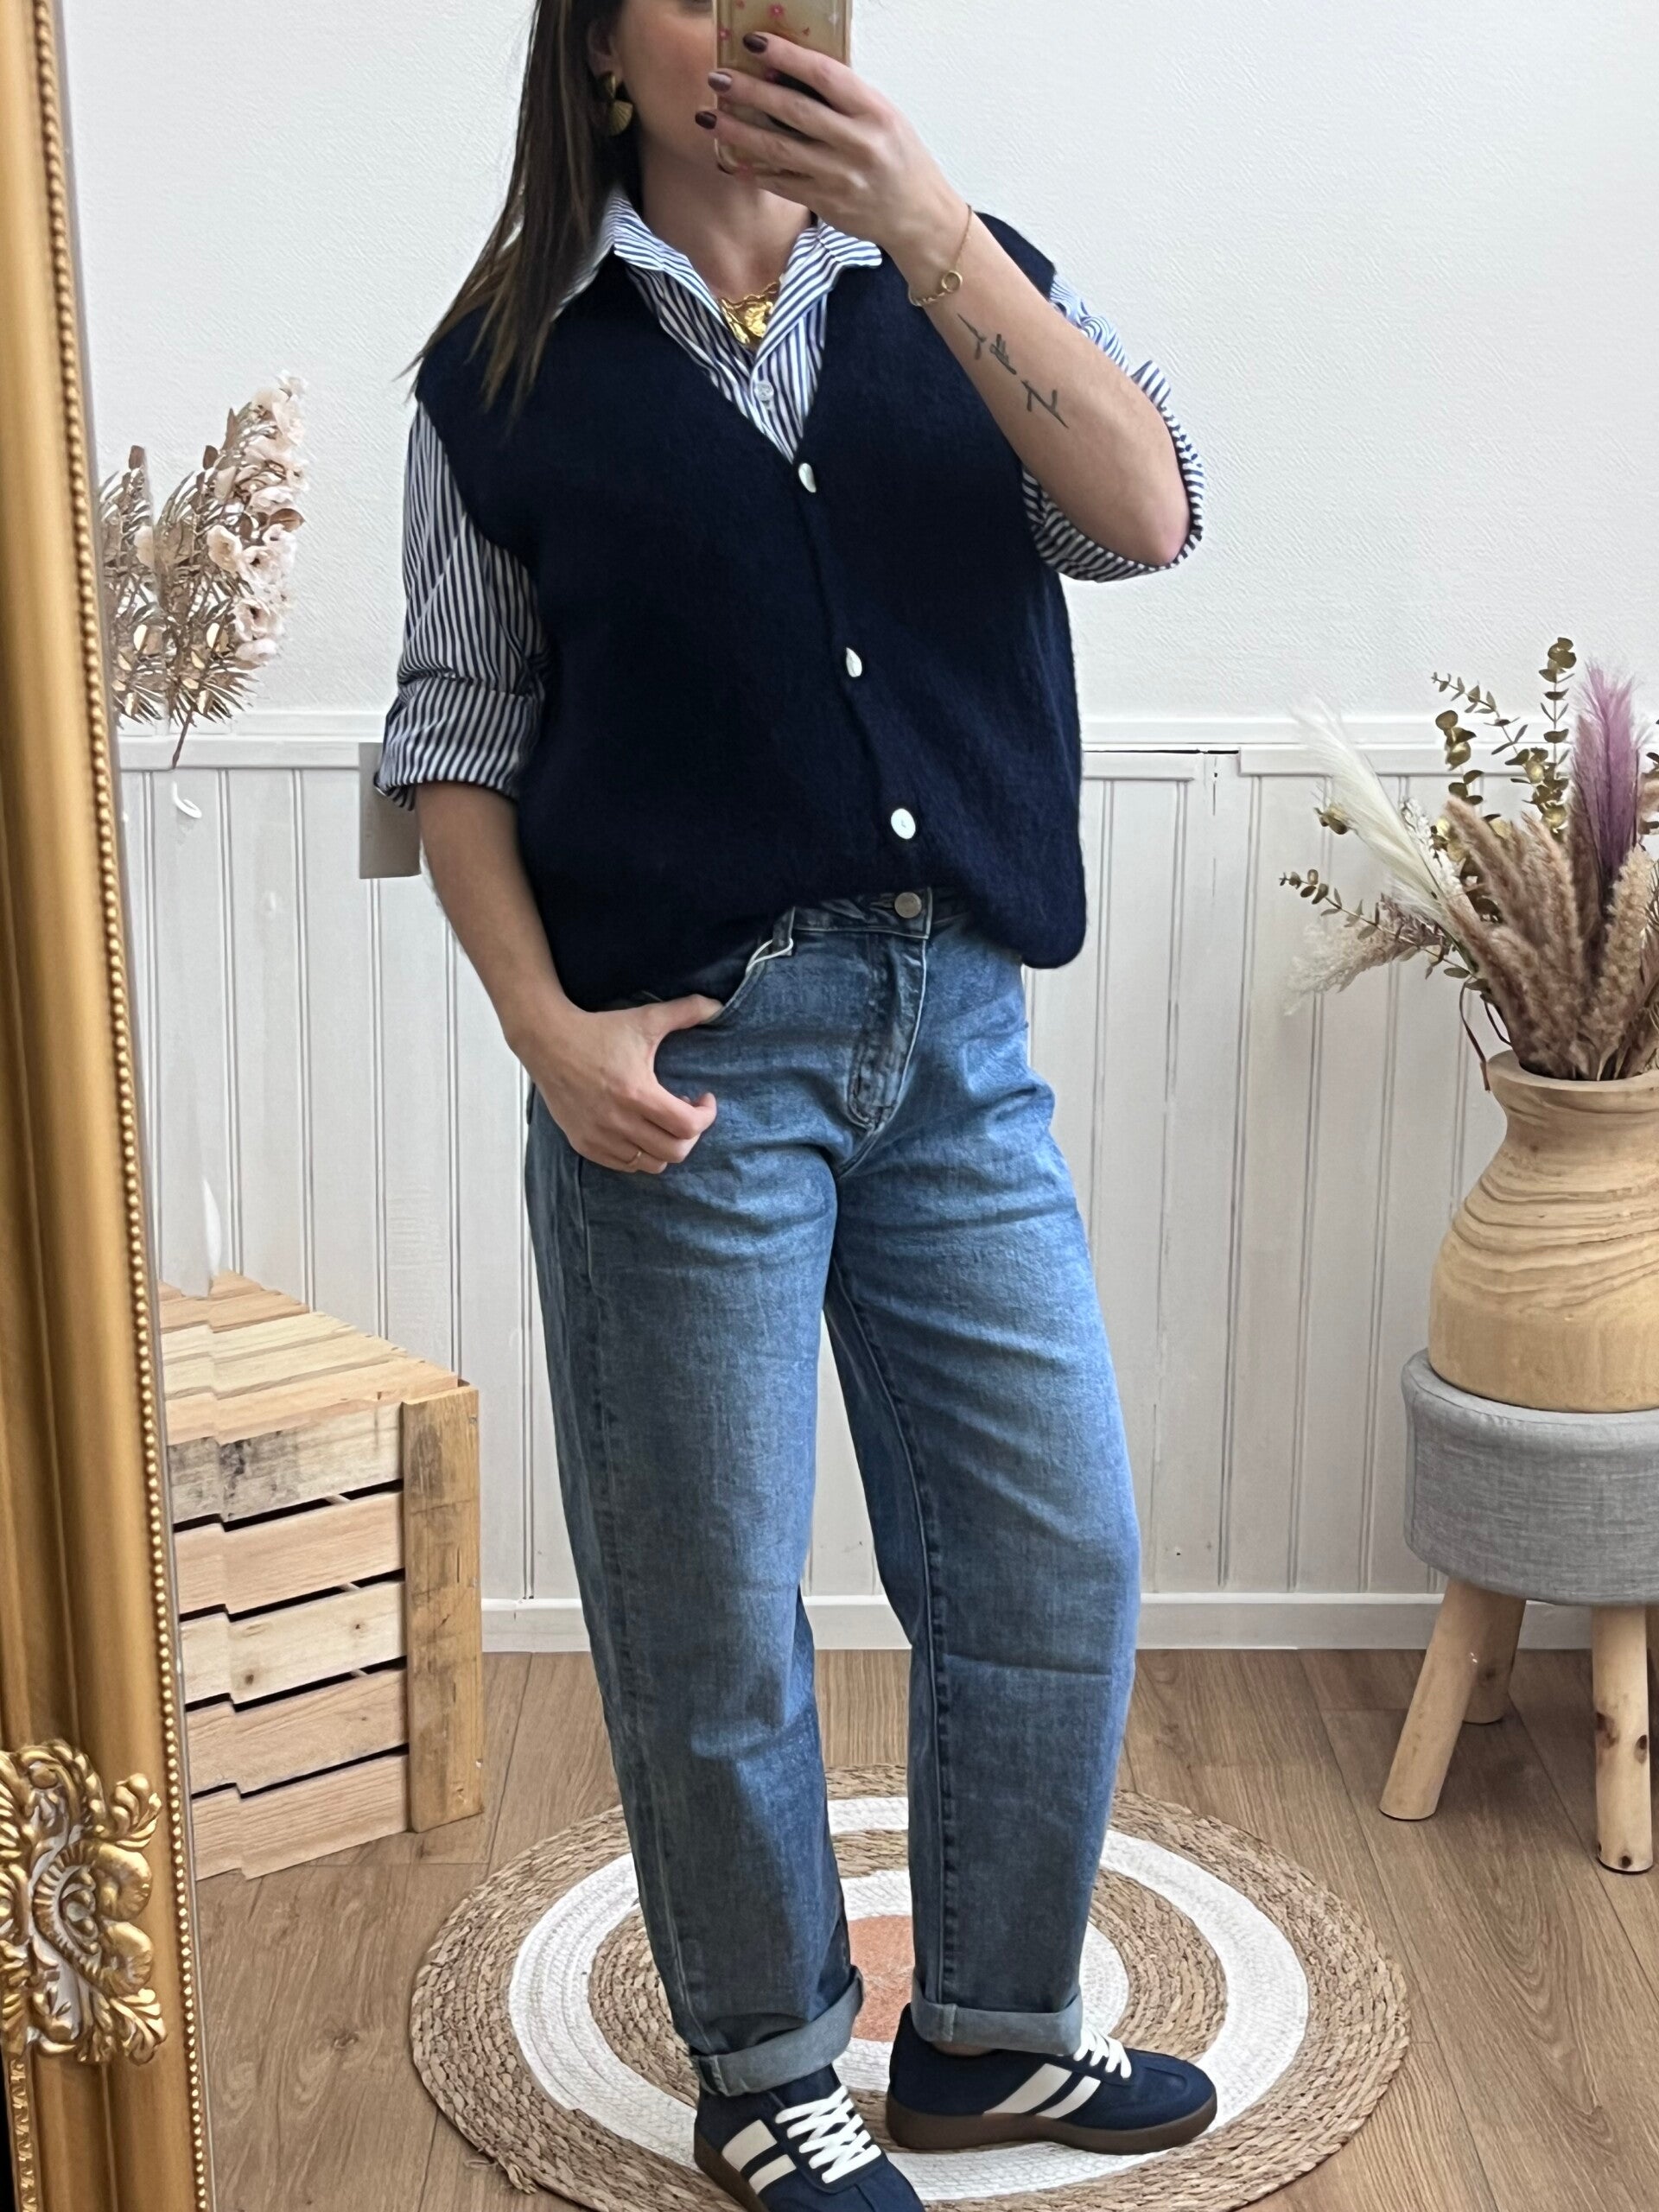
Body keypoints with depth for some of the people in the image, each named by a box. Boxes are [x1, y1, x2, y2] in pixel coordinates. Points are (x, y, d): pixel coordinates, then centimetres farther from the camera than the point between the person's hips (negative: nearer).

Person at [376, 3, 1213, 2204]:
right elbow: (456, 739, 2)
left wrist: (924, 220, -17)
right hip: (688, 1053, -3)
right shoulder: (512, 366, 3)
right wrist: (548, 1030, -11)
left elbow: (1146, 514, -9)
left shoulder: (969, 287, 9)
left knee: (1058, 1568, 9)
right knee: (712, 1617, 6)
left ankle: (987, 2031, 31)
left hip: (960, 1035, 3)